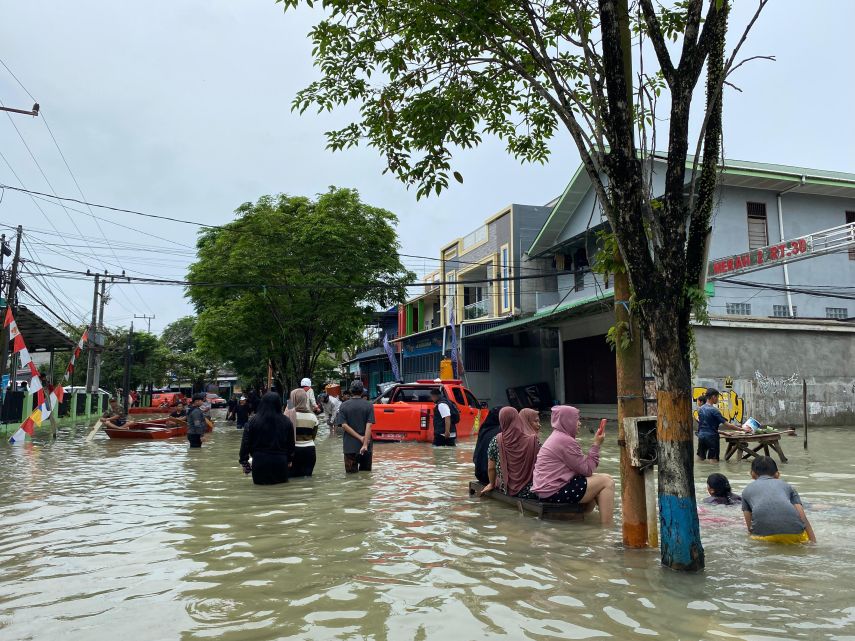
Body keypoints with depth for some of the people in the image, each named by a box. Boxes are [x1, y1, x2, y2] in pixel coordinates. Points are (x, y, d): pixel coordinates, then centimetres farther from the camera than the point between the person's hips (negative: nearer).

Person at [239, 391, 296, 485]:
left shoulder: (254, 421, -5)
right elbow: (291, 444, 7)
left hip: (260, 463, -1)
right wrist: (288, 460, 20)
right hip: (280, 462, 1)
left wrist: (244, 461, 6)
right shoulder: (286, 421, -1)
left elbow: (246, 442, -4)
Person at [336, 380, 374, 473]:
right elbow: (369, 425, -12)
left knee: (352, 474, 6)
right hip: (365, 446, 0)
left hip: (350, 446, 0)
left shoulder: (344, 406, -1)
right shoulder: (369, 405, -3)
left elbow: (344, 425, -8)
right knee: (366, 473, 13)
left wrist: (360, 437, -10)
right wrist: (365, 444, -15)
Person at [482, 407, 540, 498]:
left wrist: (492, 484, 18)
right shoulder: (532, 440, -13)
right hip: (529, 490, -4)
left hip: (506, 490, 4)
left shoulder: (496, 440, -8)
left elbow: (491, 468, 0)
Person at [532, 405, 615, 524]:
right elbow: (587, 470, -12)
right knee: (607, 482, -6)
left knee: (596, 480, 23)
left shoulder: (557, 437, 16)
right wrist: (596, 445, -7)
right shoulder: (566, 441, -16)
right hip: (554, 492, -11)